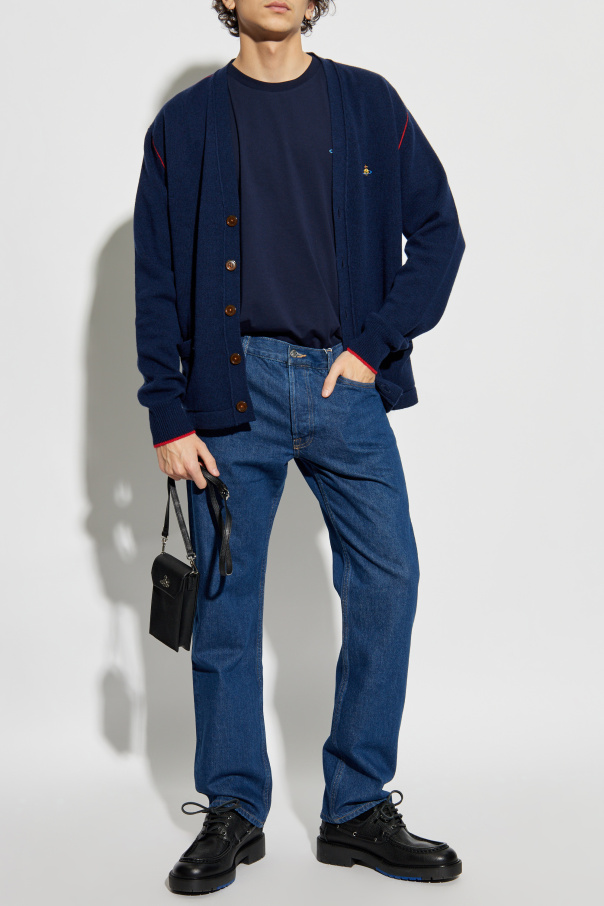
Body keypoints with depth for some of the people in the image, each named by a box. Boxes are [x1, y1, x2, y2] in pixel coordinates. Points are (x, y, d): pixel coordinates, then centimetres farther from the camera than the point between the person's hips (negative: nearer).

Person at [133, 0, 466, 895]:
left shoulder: (369, 104, 8)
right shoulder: (184, 125, 5)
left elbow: (439, 231, 8)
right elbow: (157, 282, 4)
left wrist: (376, 344, -4)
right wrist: (169, 418, -2)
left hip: (344, 383, 1)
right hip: (232, 385, -1)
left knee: (388, 581, -3)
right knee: (226, 598, 3)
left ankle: (359, 808, 12)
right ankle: (233, 812, 18)